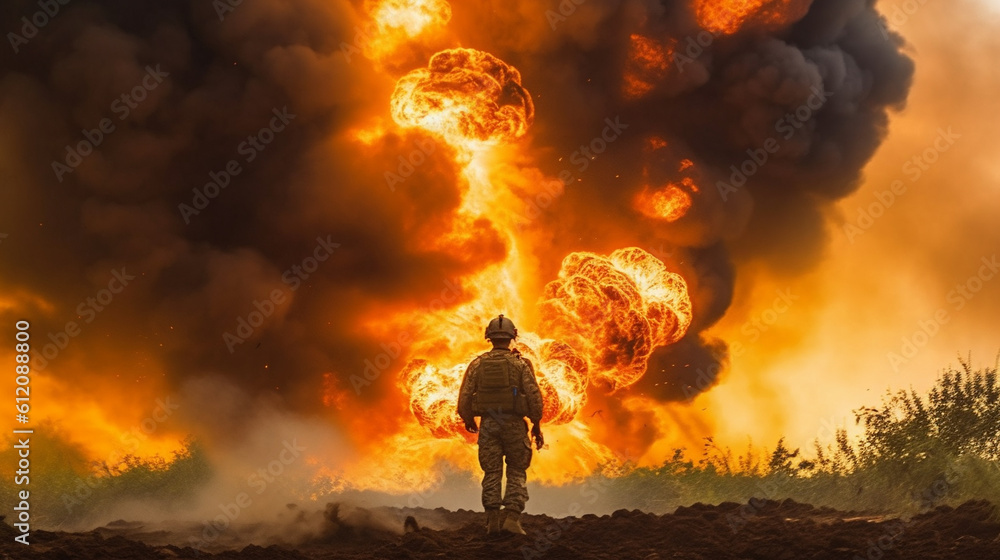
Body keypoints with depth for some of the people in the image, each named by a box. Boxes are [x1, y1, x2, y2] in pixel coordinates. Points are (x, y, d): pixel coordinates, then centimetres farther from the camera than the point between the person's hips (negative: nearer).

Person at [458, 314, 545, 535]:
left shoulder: (477, 364, 1)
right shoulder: (520, 363, -4)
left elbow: (465, 397, -1)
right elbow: (534, 396, -8)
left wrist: (468, 419, 18)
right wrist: (537, 426, 3)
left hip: (488, 425, 2)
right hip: (514, 425, -2)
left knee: (491, 474, 8)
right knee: (516, 473, 8)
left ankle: (493, 520, 2)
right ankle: (512, 517, -6)